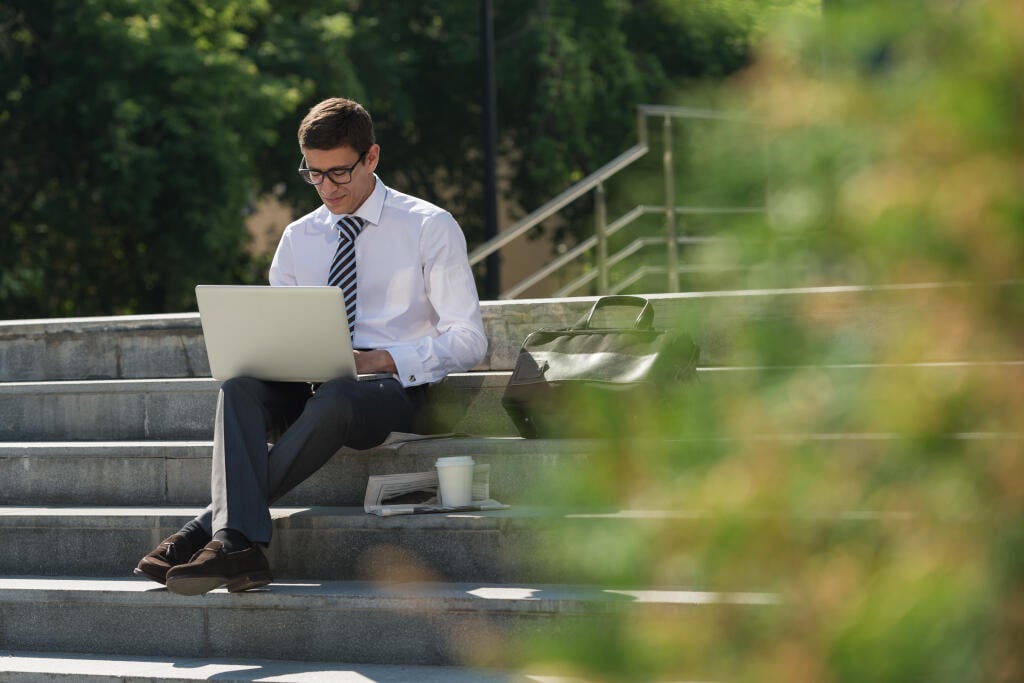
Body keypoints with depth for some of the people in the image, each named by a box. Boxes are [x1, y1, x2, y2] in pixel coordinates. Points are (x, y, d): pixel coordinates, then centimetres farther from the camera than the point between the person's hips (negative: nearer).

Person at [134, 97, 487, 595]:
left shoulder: (430, 228, 4)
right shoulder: (299, 238, 18)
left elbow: (468, 340, -2)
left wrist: (381, 360, -17)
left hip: (394, 390, -4)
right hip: (308, 389, 4)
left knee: (334, 399, -39)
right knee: (241, 383, -30)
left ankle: (209, 528, -38)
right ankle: (237, 544, -47)